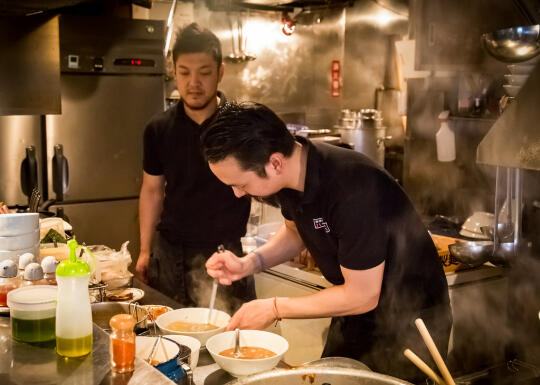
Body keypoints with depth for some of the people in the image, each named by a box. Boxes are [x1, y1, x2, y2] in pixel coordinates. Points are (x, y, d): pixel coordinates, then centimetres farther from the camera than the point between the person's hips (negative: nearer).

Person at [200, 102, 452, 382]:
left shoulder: (354, 190, -35)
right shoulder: (292, 170, -10)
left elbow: (362, 296, -26)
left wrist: (274, 308, -18)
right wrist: (249, 263, -7)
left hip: (408, 325, -7)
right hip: (356, 316, 7)